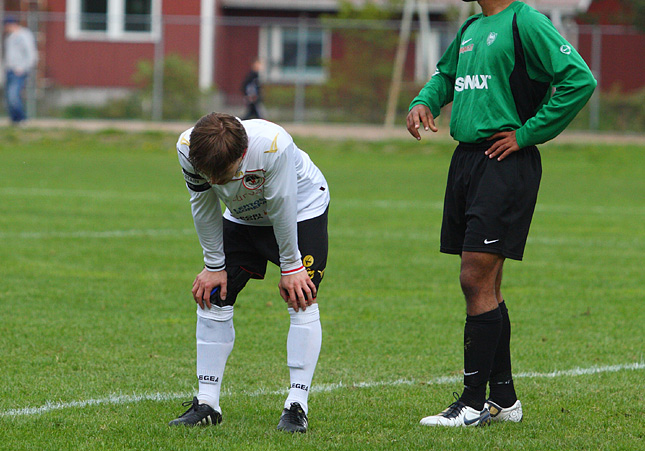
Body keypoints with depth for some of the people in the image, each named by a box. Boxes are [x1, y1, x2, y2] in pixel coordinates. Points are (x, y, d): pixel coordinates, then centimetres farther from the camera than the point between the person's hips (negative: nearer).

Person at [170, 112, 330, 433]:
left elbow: (281, 208, -29)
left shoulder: (273, 145, -43)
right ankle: (207, 403, 2)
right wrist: (214, 266, -7)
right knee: (211, 296, -4)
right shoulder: (188, 148, -31)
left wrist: (290, 267, -18)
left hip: (302, 210, -4)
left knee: (301, 301, -16)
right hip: (243, 218, 4)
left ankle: (297, 406, -14)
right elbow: (203, 209, -15)